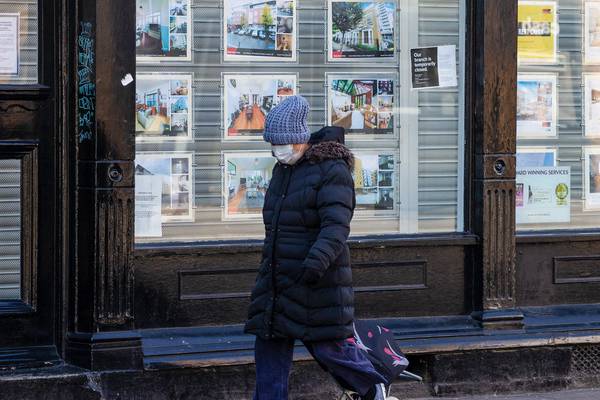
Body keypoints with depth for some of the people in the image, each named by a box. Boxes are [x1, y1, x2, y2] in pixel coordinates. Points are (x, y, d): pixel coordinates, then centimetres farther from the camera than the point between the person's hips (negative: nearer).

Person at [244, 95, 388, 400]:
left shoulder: (332, 170, -12)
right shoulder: (282, 170, 14)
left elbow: (336, 225, -24)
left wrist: (318, 260, -38)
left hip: (316, 280, -8)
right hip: (277, 278, 8)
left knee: (327, 346, -1)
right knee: (269, 346, 3)